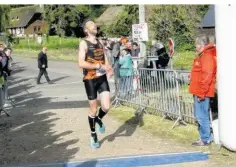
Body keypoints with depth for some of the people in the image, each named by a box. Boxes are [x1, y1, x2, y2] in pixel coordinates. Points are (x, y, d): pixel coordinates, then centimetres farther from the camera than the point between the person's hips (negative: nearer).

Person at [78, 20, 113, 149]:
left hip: (102, 78, 5)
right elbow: (81, 63, -20)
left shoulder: (100, 43, 11)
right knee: (93, 109, 4)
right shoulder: (84, 43, -9)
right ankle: (93, 135, 24)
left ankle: (99, 119, 28)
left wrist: (109, 69, -7)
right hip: (90, 80, -5)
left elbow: (105, 60, 15)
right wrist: (98, 66, -22)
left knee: (106, 107, -7)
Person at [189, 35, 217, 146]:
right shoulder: (202, 56, 17)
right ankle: (206, 137, 23)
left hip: (202, 93, -10)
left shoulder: (207, 57, -15)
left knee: (201, 116, -6)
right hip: (199, 92, 10)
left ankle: (206, 139, 2)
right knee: (200, 116, 15)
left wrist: (201, 94, -21)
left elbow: (207, 76, -22)